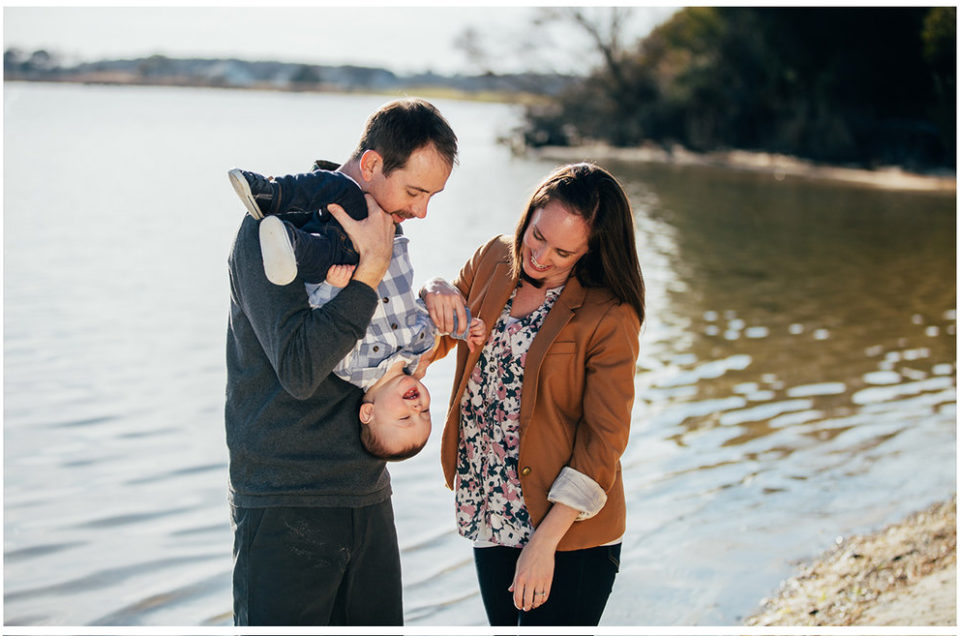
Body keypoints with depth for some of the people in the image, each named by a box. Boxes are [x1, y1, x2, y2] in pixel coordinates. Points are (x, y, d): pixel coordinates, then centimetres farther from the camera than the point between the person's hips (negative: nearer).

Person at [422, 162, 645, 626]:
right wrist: (435, 294, -12)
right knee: (504, 623, 17)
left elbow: (603, 442, -14)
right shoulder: (493, 259, 2)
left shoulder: (609, 318, -14)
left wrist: (545, 543, -17)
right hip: (486, 515, 6)